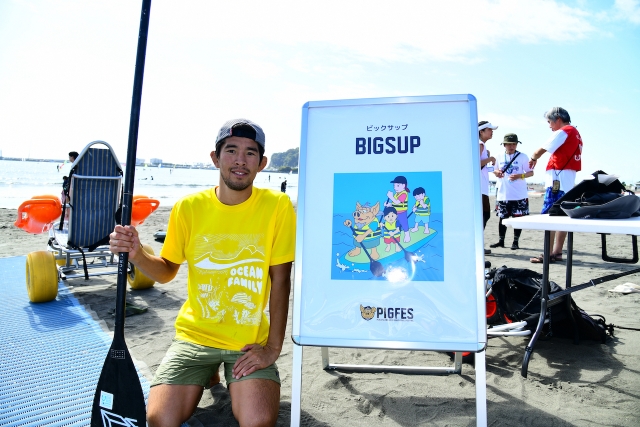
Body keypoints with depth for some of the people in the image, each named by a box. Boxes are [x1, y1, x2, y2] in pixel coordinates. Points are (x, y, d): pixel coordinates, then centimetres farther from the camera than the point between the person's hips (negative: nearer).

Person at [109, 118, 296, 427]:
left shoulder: (277, 206, -11)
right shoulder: (189, 207, -5)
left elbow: (280, 281, -9)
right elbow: (166, 272, 6)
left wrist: (273, 347, -11)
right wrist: (136, 254, -15)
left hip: (251, 340, -1)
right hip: (195, 334, 2)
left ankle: (235, 380, 16)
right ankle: (207, 375, 21)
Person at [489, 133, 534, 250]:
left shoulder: (522, 156, -1)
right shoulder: (500, 157, 8)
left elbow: (531, 172, 0)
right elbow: (495, 170, 19)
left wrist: (519, 176, -18)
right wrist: (496, 172, -5)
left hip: (519, 195, -3)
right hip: (503, 194, 3)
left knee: (518, 218, 2)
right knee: (502, 218, 9)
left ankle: (515, 242, 12)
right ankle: (501, 240, 20)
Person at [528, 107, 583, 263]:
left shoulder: (563, 132, -8)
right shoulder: (575, 133, 20)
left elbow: (541, 150, -7)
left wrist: (533, 158, 13)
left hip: (558, 179, -9)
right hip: (568, 180, 9)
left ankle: (549, 254, -10)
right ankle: (557, 252, 12)